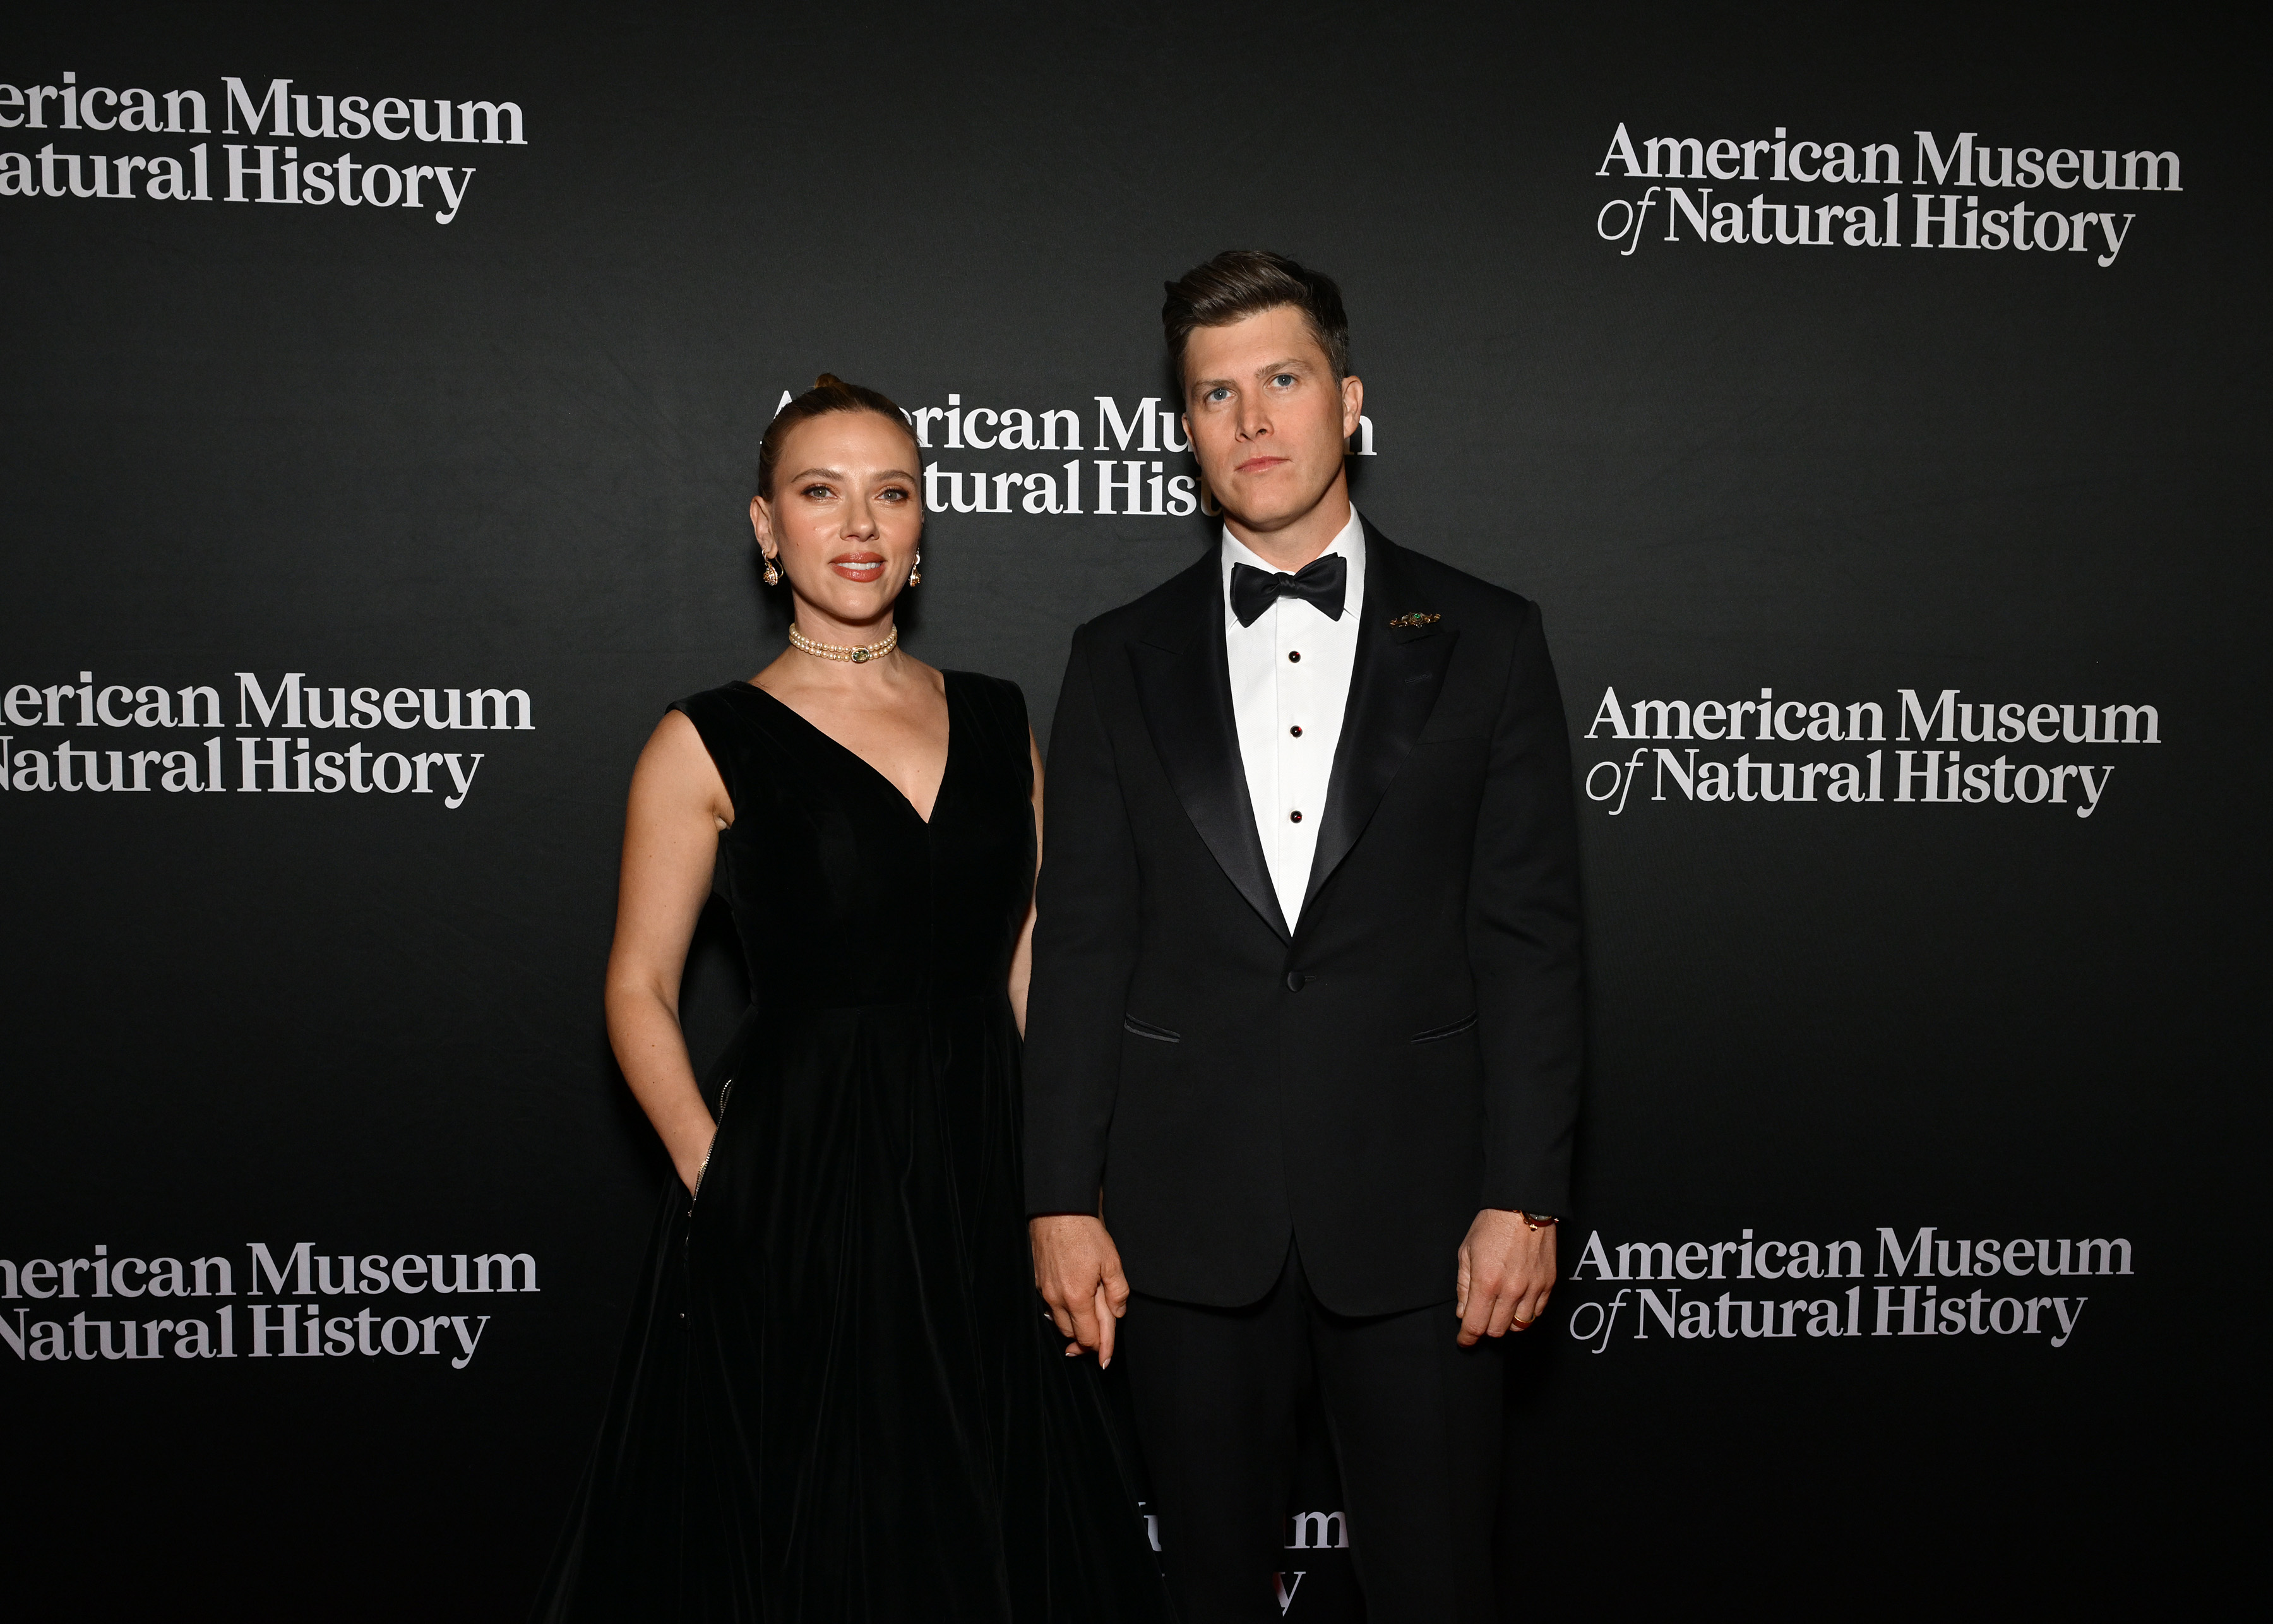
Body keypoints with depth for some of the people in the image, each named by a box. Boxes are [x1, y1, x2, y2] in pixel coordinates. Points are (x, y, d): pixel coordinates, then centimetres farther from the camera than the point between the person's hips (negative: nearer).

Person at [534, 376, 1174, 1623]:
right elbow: (640, 993, -2)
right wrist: (718, 1178, -13)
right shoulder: (710, 744, -4)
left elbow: (1033, 966, 8)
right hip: (797, 1201, -3)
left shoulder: (995, 720, 7)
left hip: (984, 1189, 4)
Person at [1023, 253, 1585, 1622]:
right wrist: (1063, 1199, -1)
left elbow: (1531, 937, -1)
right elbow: (1082, 945, 4)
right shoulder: (1121, 661, 7)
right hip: (1188, 1216, 2)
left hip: (1416, 1212, -1)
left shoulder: (1485, 640, 3)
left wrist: (1525, 1199, -7)